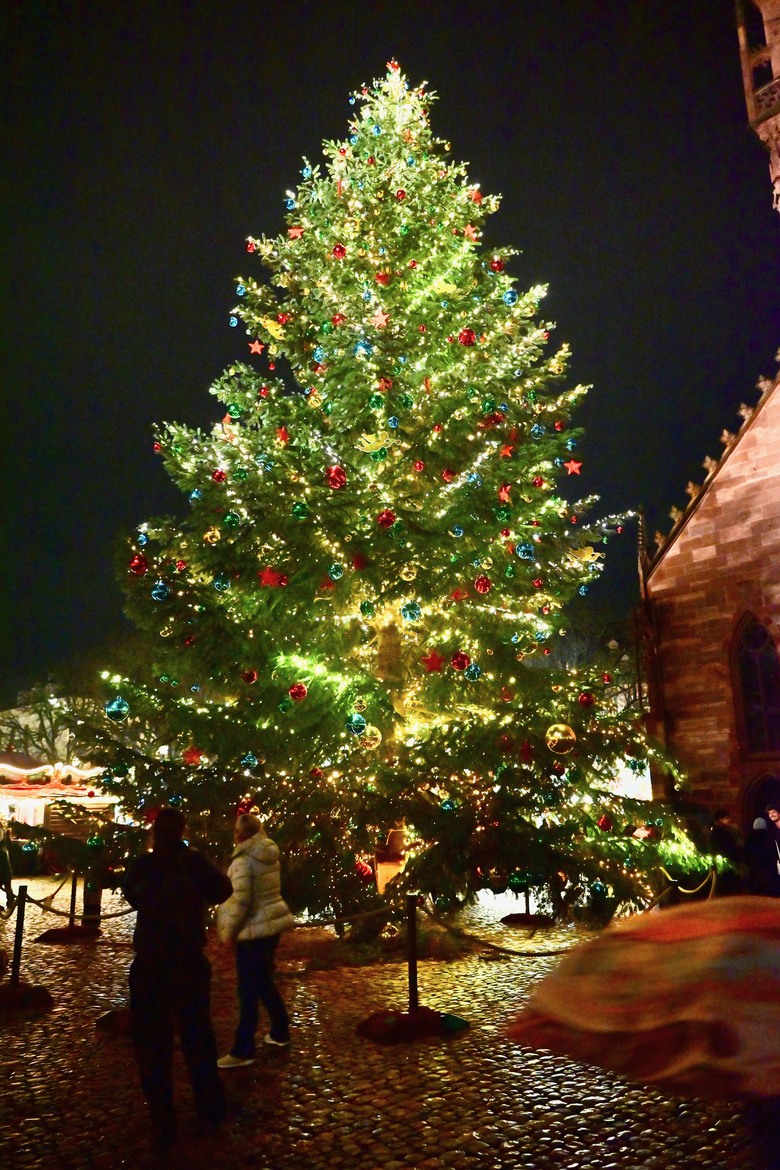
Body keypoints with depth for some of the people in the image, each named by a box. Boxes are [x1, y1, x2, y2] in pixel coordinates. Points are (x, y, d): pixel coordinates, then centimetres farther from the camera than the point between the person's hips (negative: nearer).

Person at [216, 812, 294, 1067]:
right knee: (264, 981, 22)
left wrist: (228, 930, -10)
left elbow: (240, 900, -22)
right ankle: (280, 1032, 32)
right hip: (272, 924, 8)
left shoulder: (244, 860, -18)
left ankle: (243, 1051, 7)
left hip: (254, 929, -8)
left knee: (248, 990, 0)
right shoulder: (270, 856, 6)